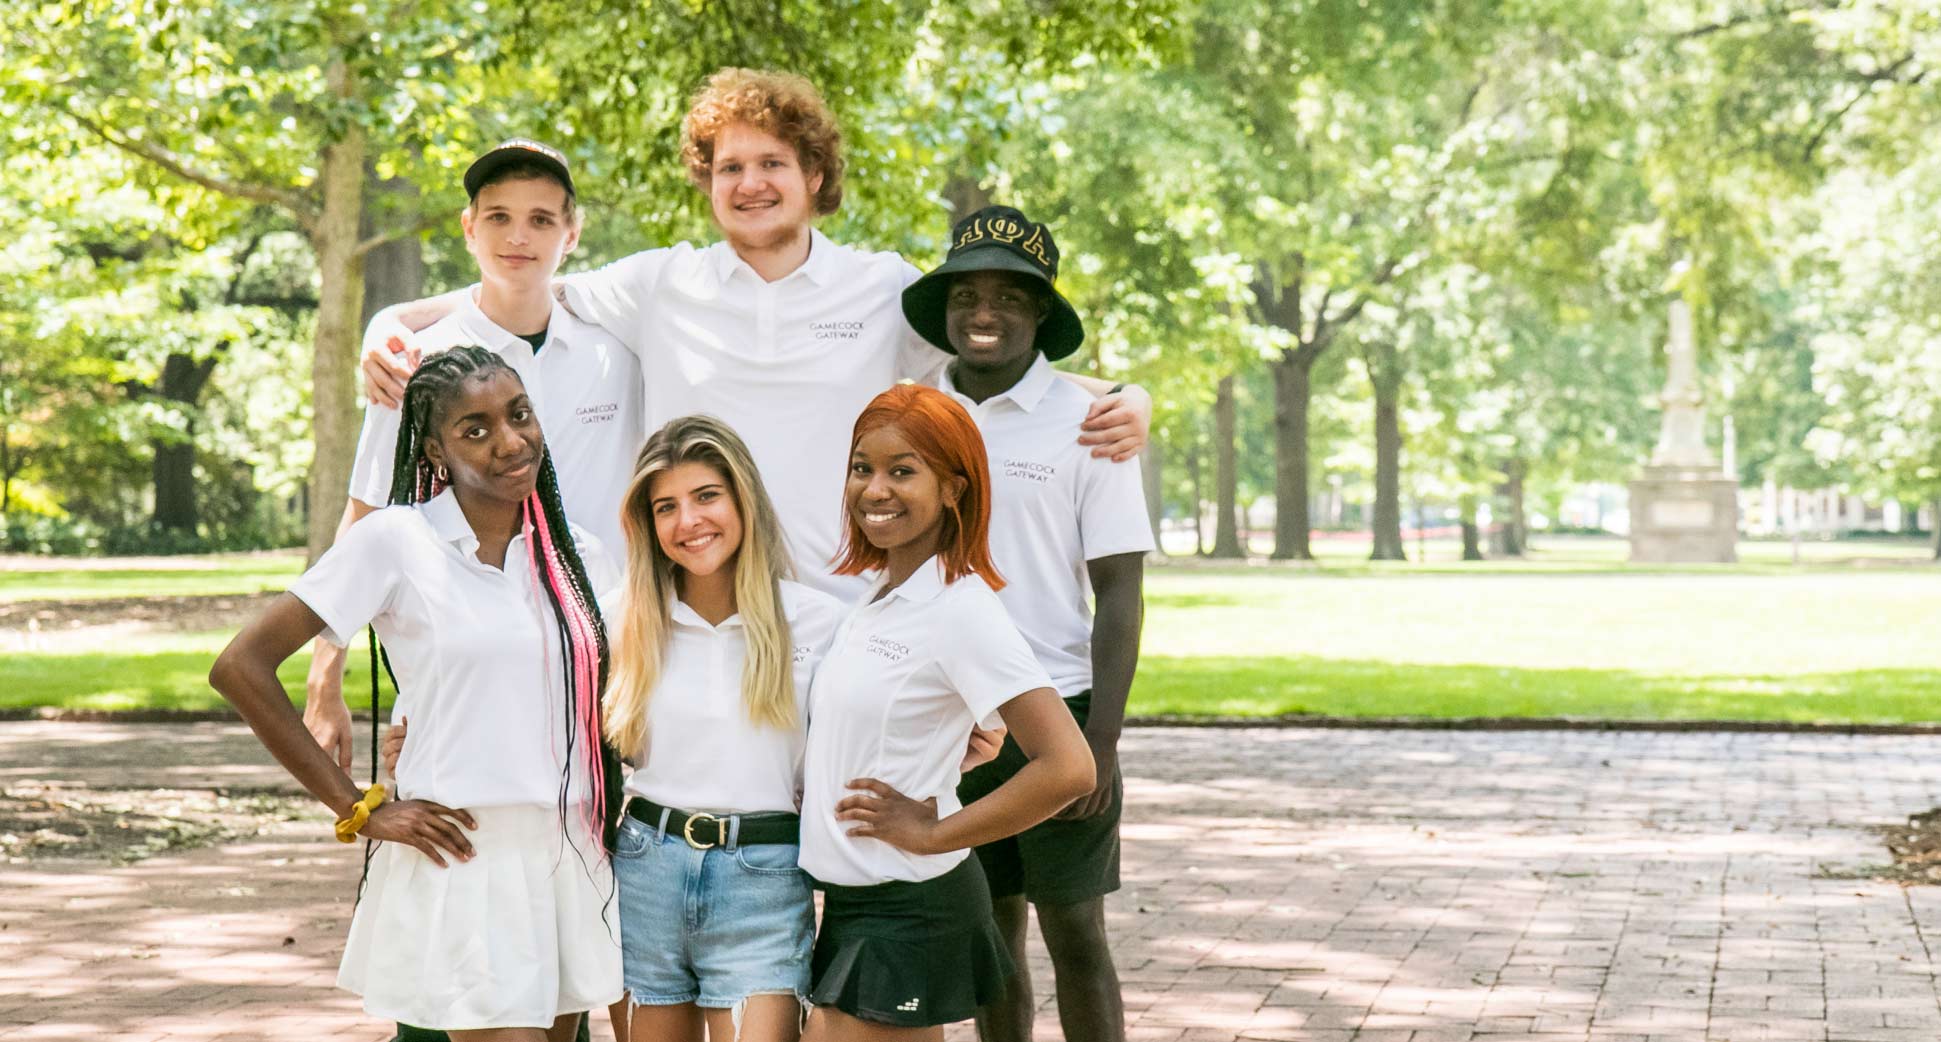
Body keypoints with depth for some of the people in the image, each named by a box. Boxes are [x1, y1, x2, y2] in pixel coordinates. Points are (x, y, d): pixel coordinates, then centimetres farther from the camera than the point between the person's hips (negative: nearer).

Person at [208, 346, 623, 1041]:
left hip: (573, 857, 6)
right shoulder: (396, 541, -6)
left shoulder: (574, 554, 10)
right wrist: (359, 810, -8)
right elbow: (241, 668, -8)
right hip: (464, 859, -5)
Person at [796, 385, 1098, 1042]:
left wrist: (935, 833, -17)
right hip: (855, 906, 9)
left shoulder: (961, 608, -16)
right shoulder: (876, 600, 10)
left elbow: (1068, 768, -25)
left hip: (907, 912, -9)